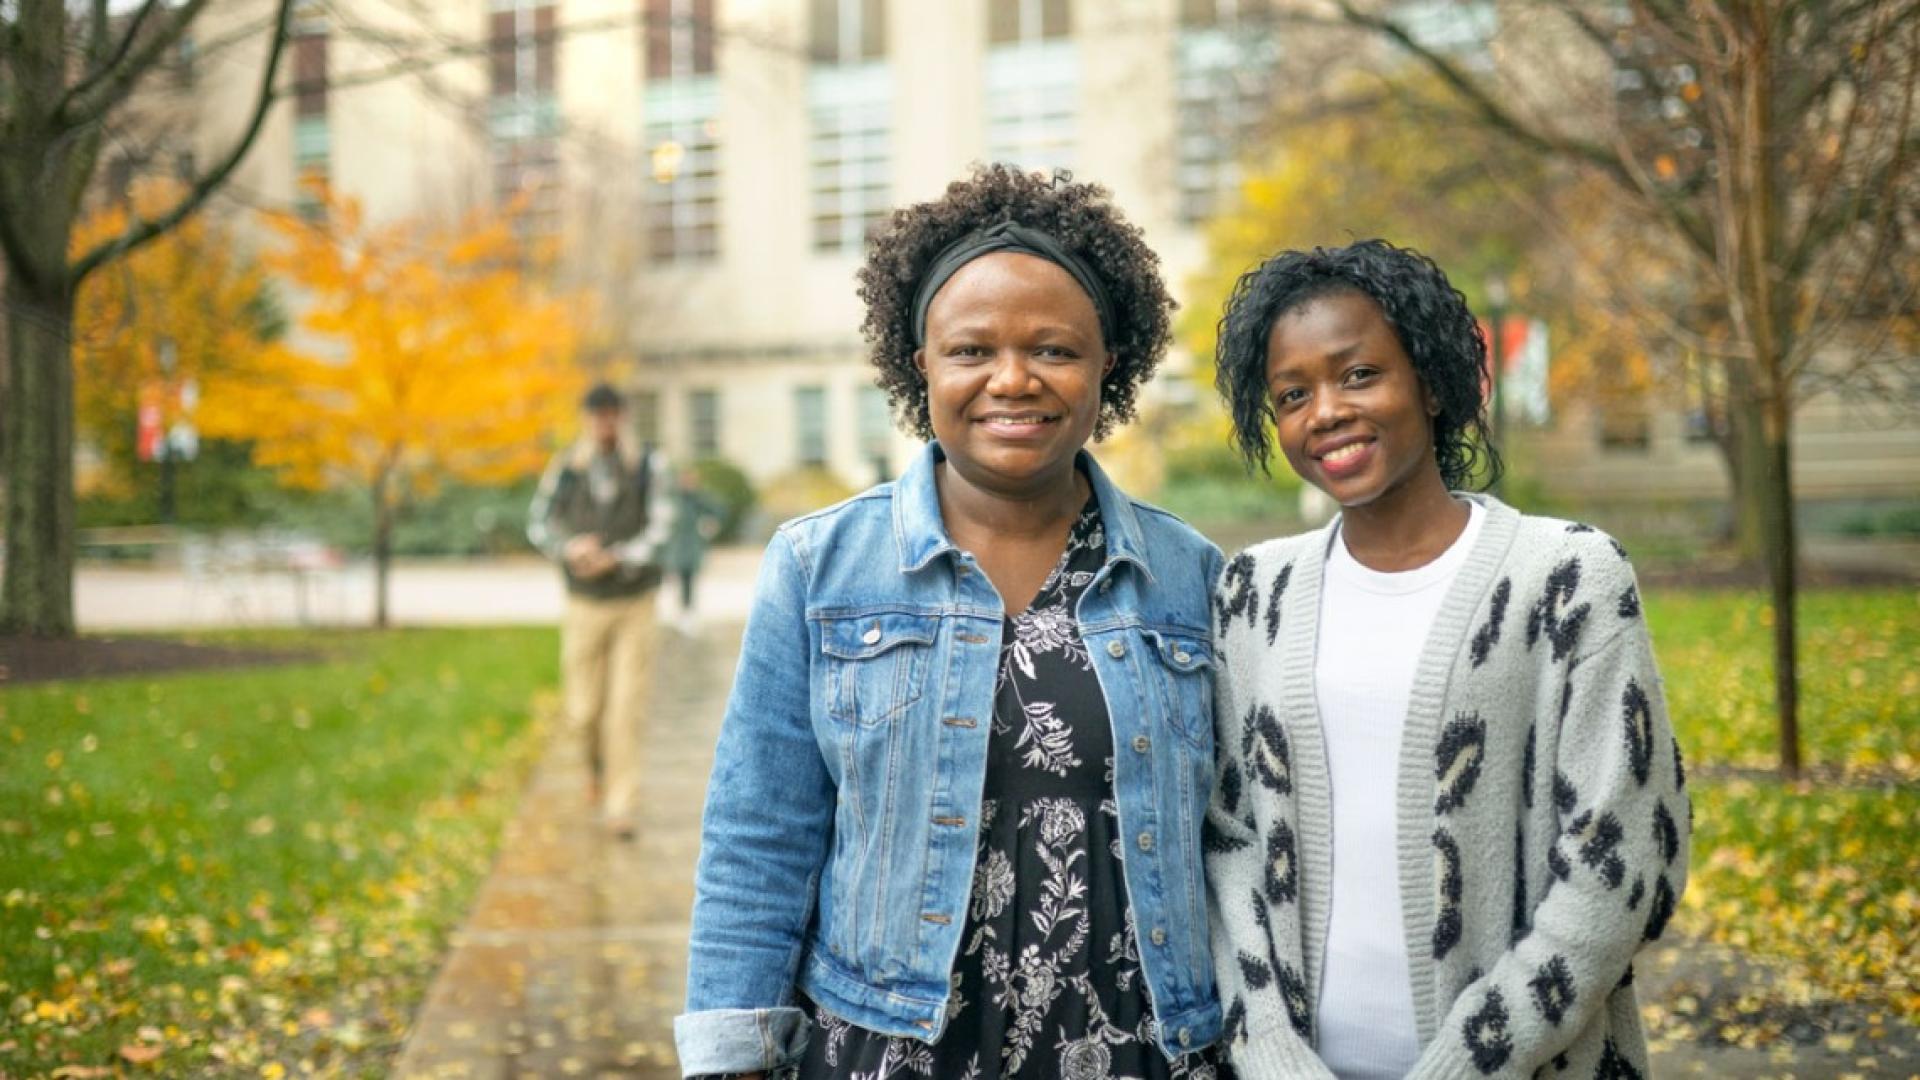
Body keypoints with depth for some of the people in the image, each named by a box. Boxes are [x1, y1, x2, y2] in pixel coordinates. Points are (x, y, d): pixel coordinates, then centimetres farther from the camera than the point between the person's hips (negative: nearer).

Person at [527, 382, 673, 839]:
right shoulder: (565, 468, -2)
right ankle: (599, 767, 38)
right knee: (585, 711, 5)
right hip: (585, 603, 1)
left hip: (635, 602, -1)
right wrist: (570, 547, -17)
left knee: (627, 709, -5)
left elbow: (660, 526, -11)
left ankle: (619, 806, 3)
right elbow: (539, 523, 3)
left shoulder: (649, 465, -6)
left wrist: (615, 558, -23)